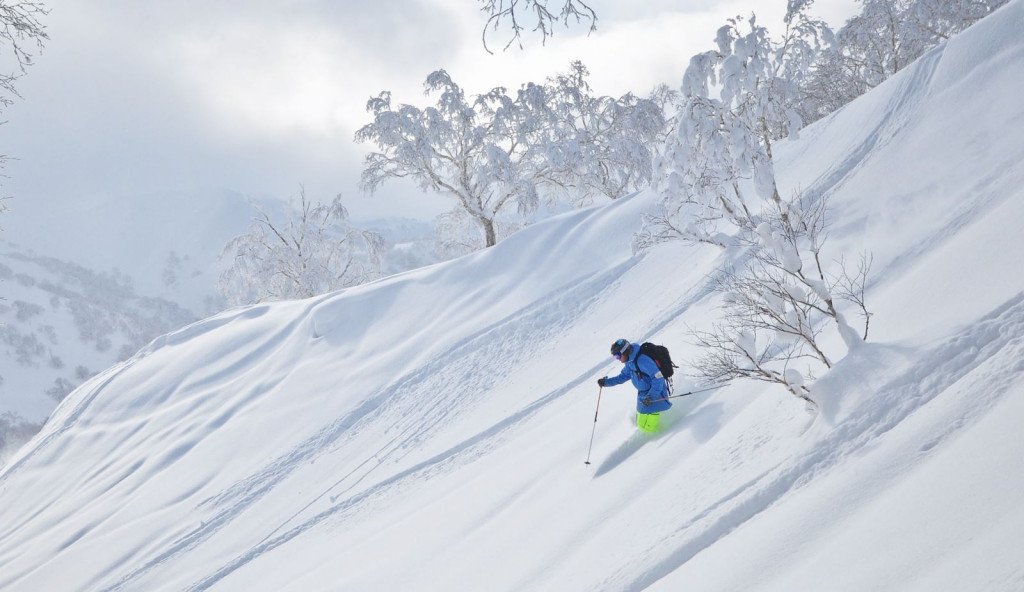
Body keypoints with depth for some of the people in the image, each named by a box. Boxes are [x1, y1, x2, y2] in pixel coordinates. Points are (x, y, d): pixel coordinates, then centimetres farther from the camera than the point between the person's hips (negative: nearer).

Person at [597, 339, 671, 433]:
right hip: (643, 394, 10)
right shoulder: (630, 362, 0)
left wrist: (651, 396, -32)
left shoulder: (642, 360, -30)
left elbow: (658, 377, -29)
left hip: (656, 395, -10)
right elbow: (623, 376, 15)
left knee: (647, 428, -7)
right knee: (640, 424, 18)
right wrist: (606, 382, 5)